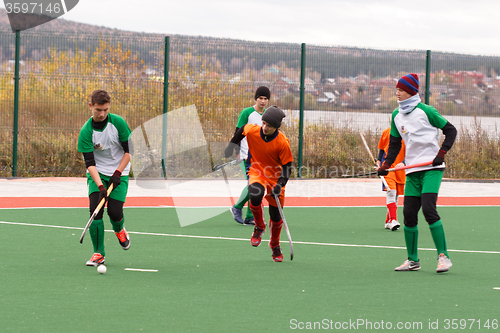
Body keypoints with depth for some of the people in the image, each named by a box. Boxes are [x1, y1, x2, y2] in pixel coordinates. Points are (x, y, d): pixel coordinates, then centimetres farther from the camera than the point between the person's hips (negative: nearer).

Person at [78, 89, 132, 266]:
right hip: (97, 173, 0)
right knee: (95, 209, -16)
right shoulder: (86, 131, -14)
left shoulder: (118, 122, -12)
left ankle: (119, 230, 25)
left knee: (114, 211, -13)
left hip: (119, 173, 0)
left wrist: (117, 173, -13)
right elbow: (89, 163, -17)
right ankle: (98, 253, -7)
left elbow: (129, 150, -4)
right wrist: (100, 186, -28)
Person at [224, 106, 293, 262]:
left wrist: (280, 185, -28)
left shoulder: (283, 143, -22)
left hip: (275, 177, 0)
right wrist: (232, 145, 15)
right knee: (255, 195, -33)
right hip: (256, 172, 1)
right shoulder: (251, 131, -16)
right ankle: (259, 226, -4)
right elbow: (242, 129, 9)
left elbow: (287, 167, -15)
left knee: (276, 216, 6)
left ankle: (275, 245, 37)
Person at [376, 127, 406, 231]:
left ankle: (388, 221, 20)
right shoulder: (386, 132, 5)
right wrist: (379, 161, 8)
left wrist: (403, 163, -21)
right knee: (391, 191, -19)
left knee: (396, 194, 8)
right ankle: (393, 220, -26)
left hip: (400, 168, 2)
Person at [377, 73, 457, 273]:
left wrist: (441, 153, -10)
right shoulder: (396, 116, 11)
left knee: (428, 208, -19)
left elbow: (450, 130, 0)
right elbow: (394, 143, 19)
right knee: (409, 213, 0)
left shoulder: (425, 111, -6)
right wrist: (386, 165, 4)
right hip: (412, 170, 6)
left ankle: (443, 256, -14)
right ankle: (412, 260, 11)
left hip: (432, 168, -6)